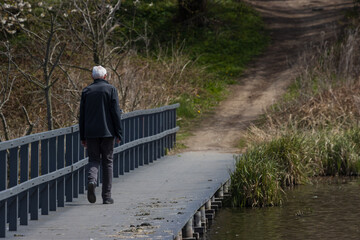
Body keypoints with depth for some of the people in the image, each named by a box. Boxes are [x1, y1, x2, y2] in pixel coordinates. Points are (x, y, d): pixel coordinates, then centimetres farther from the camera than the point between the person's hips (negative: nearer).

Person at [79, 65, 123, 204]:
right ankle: (106, 196, 7)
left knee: (93, 160, 10)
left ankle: (91, 180, -22)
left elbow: (82, 115, 7)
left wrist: (82, 136, 12)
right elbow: (116, 113, -6)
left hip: (91, 133, 2)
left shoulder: (86, 91, 5)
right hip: (107, 131, -2)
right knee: (107, 162, 6)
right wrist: (119, 133, -1)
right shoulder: (111, 89, -3)